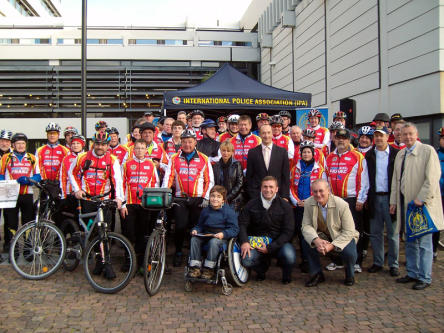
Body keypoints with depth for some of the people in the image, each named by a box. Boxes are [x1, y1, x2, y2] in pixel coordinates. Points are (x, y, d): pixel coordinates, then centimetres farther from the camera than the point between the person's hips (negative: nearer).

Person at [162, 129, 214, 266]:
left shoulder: (203, 159, 6)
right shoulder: (174, 159, 8)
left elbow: (210, 181, 6)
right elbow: (168, 178, 2)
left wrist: (205, 198, -2)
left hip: (198, 200, 0)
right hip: (180, 198, 0)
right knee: (180, 226, -6)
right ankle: (178, 253, 14)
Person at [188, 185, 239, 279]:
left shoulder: (229, 211, -5)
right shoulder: (206, 210, 12)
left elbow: (234, 229, -9)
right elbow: (200, 225, 22)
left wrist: (223, 234, -25)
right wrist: (195, 230, -1)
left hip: (221, 237, -5)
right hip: (206, 235, 5)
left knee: (214, 242, -36)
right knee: (194, 239, -21)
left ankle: (209, 269, -22)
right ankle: (195, 268, -17)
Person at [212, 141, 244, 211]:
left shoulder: (236, 165, -2)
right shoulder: (216, 166, 9)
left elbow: (240, 184, -5)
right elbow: (214, 184, 10)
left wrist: (228, 198, -9)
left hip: (234, 201, -3)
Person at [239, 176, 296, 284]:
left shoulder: (285, 206, -3)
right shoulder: (252, 204, 3)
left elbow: (288, 231, -7)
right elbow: (242, 224, 0)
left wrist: (270, 248, -16)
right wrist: (244, 241, -20)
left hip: (279, 242, -1)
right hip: (257, 241, 1)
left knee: (289, 257, -32)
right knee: (246, 260, -27)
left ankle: (286, 275, 6)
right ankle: (262, 269, 11)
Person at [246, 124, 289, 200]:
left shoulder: (282, 152, 4)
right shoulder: (252, 152, 4)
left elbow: (286, 177, 4)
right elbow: (249, 176, 5)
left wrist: (285, 196, -2)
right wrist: (252, 196, -1)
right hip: (257, 196, 0)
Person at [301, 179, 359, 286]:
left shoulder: (342, 205, -23)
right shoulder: (308, 203, -13)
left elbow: (349, 231, -20)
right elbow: (306, 225, -14)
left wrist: (332, 245, -32)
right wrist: (316, 240, -35)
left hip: (342, 237, -3)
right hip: (322, 236, 3)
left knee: (349, 253, -31)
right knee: (306, 243, -24)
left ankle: (350, 275, 7)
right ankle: (317, 274, -1)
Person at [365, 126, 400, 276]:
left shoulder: (396, 154, 0)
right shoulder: (369, 155, 8)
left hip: (390, 197, -3)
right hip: (374, 198, 3)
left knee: (393, 233, 3)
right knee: (375, 233, 9)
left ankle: (394, 264, 14)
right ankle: (377, 262, 20)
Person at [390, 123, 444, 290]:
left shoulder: (428, 151, -7)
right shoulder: (400, 154, 14)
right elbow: (396, 179, 18)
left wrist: (421, 199, -17)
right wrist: (393, 201, 13)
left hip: (422, 204, -6)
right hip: (405, 203, 7)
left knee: (424, 242, -1)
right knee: (410, 242, 13)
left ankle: (424, 278, 9)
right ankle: (412, 273, 24)